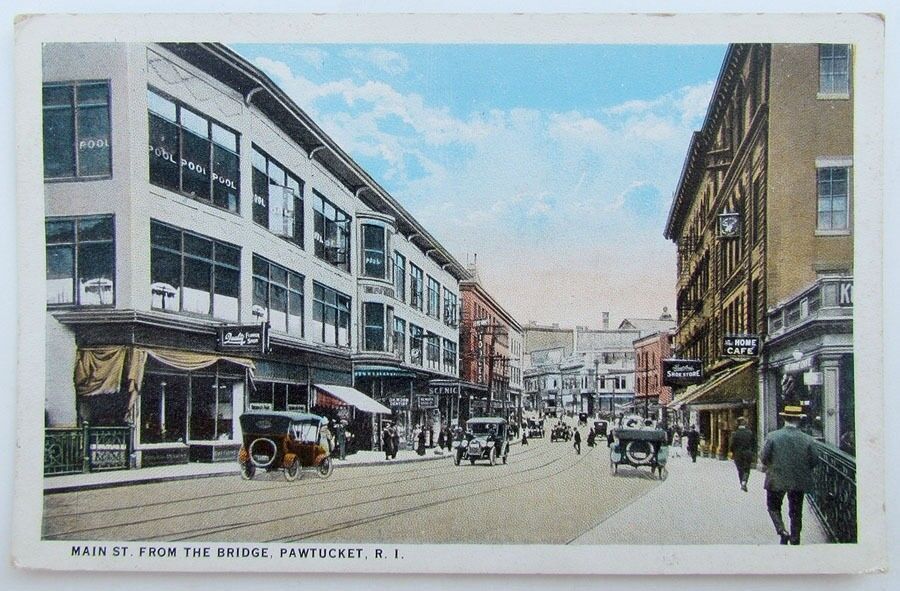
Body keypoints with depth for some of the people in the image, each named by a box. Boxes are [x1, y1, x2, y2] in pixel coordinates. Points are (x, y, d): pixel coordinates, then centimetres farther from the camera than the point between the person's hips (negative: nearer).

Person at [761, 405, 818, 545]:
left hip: (776, 480, -1)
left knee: (773, 507, 18)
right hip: (799, 481, 1)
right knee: (796, 513, 16)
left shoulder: (772, 437, -13)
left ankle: (782, 531, -4)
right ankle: (795, 540, 20)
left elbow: (764, 458, -9)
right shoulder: (808, 440, -10)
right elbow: (813, 461, -5)